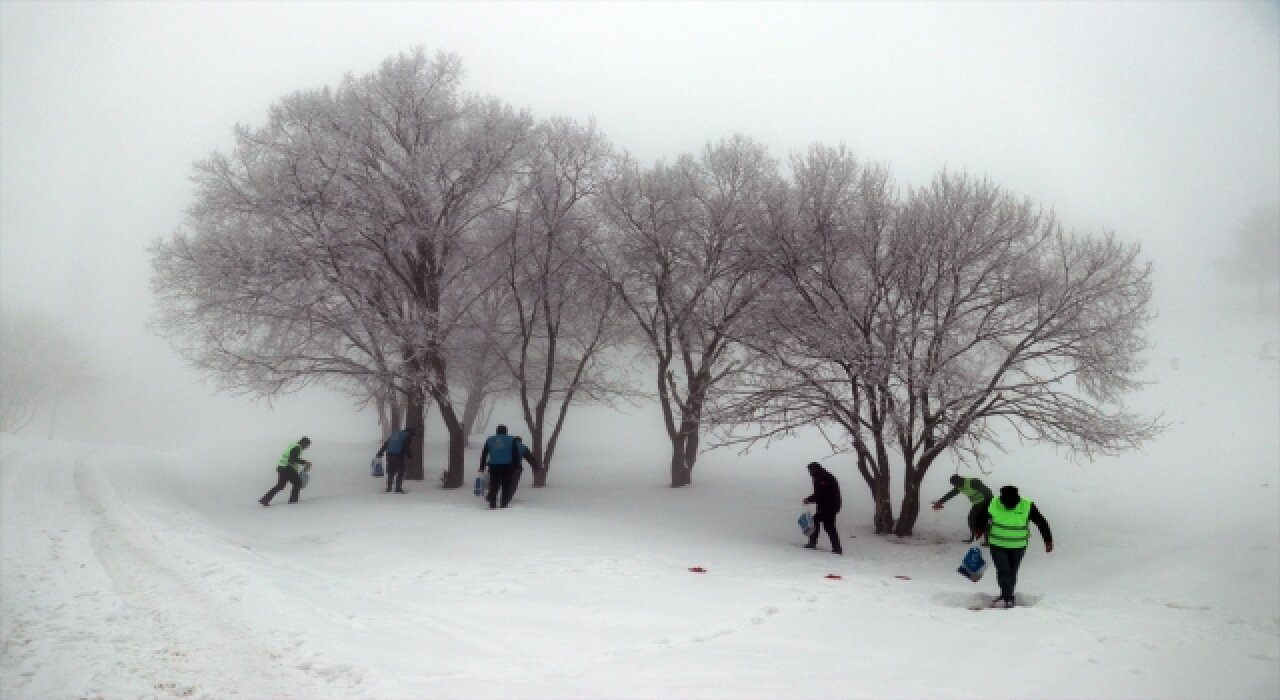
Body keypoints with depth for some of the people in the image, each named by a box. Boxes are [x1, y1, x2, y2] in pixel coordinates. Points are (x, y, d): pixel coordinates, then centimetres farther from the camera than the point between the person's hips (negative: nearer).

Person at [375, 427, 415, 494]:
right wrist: (410, 456, 9)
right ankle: (398, 489, -2)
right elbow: (407, 448, -5)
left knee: (390, 472, 14)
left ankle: (388, 488, 15)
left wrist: (379, 453, 22)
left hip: (389, 454, 6)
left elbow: (385, 444, 21)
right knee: (400, 472, 2)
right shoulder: (408, 437, 5)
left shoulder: (395, 433, 23)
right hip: (399, 455, -6)